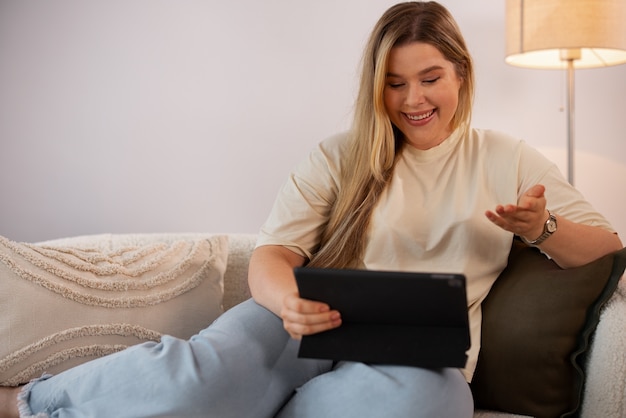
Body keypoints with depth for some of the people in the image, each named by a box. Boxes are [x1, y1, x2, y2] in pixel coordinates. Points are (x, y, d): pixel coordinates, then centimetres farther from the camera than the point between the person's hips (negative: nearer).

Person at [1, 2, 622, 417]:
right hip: (316, 327, 0)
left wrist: (541, 229, -9)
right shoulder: (339, 158, 12)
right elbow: (270, 255, 1)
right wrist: (288, 299, -24)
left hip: (420, 351, 1)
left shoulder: (507, 161, 14)